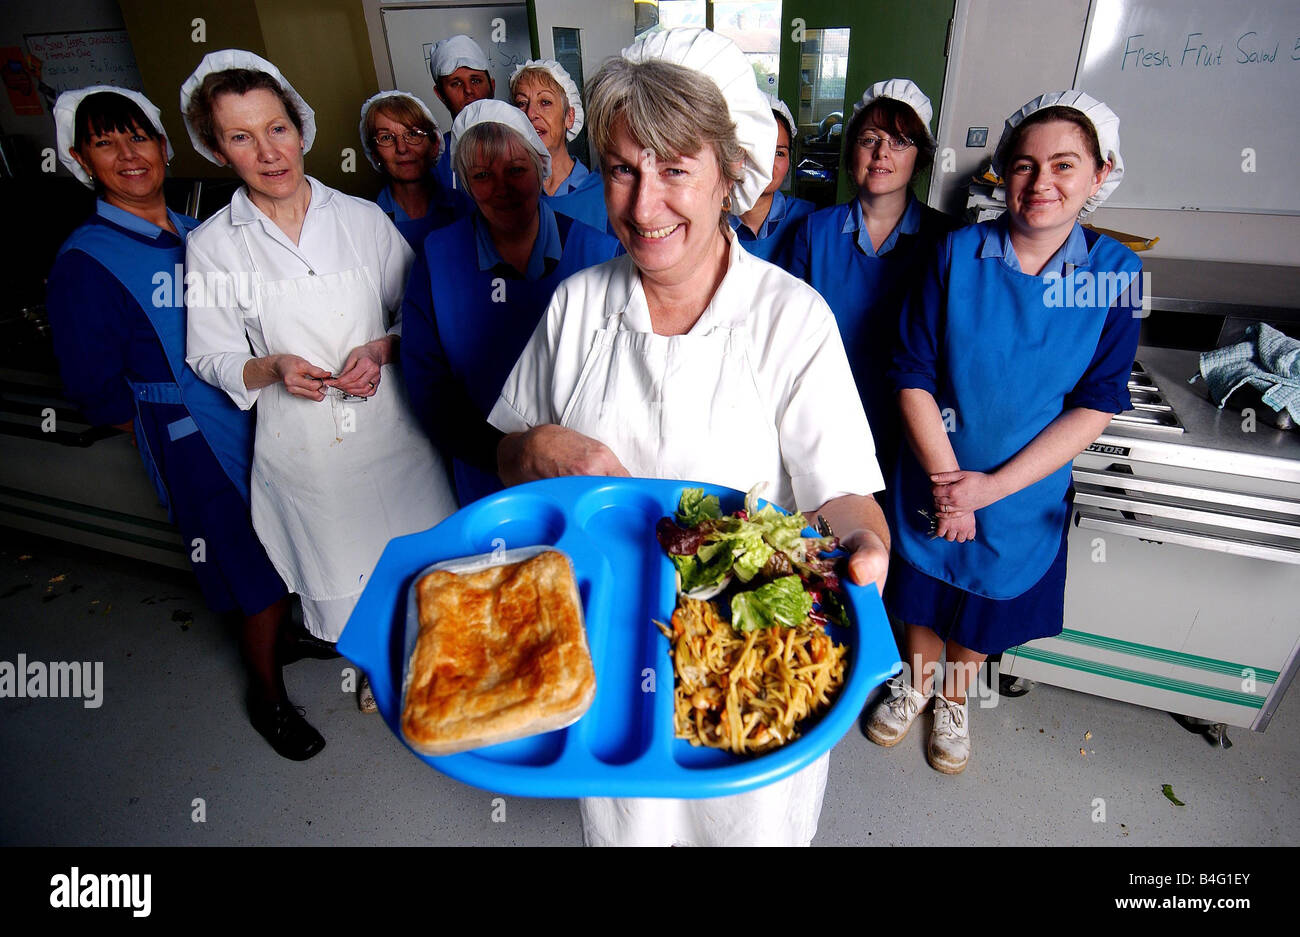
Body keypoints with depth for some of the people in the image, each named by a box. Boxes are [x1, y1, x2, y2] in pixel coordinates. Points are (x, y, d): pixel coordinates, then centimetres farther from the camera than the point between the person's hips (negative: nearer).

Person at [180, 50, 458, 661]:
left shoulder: (363, 218, 0)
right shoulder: (211, 246, -2)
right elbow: (214, 359, 3)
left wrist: (381, 349, -12)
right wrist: (272, 368, -18)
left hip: (390, 427, 1)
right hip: (302, 448, 0)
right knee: (344, 581, 14)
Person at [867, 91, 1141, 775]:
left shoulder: (1114, 272, -10)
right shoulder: (960, 253, -12)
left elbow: (1095, 405, -10)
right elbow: (913, 375, -12)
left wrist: (993, 485, -17)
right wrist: (946, 477, -17)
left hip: (1025, 489, 1)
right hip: (934, 475, 0)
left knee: (984, 608, 20)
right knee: (924, 590, 19)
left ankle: (954, 701, 49)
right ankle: (916, 681, 49)